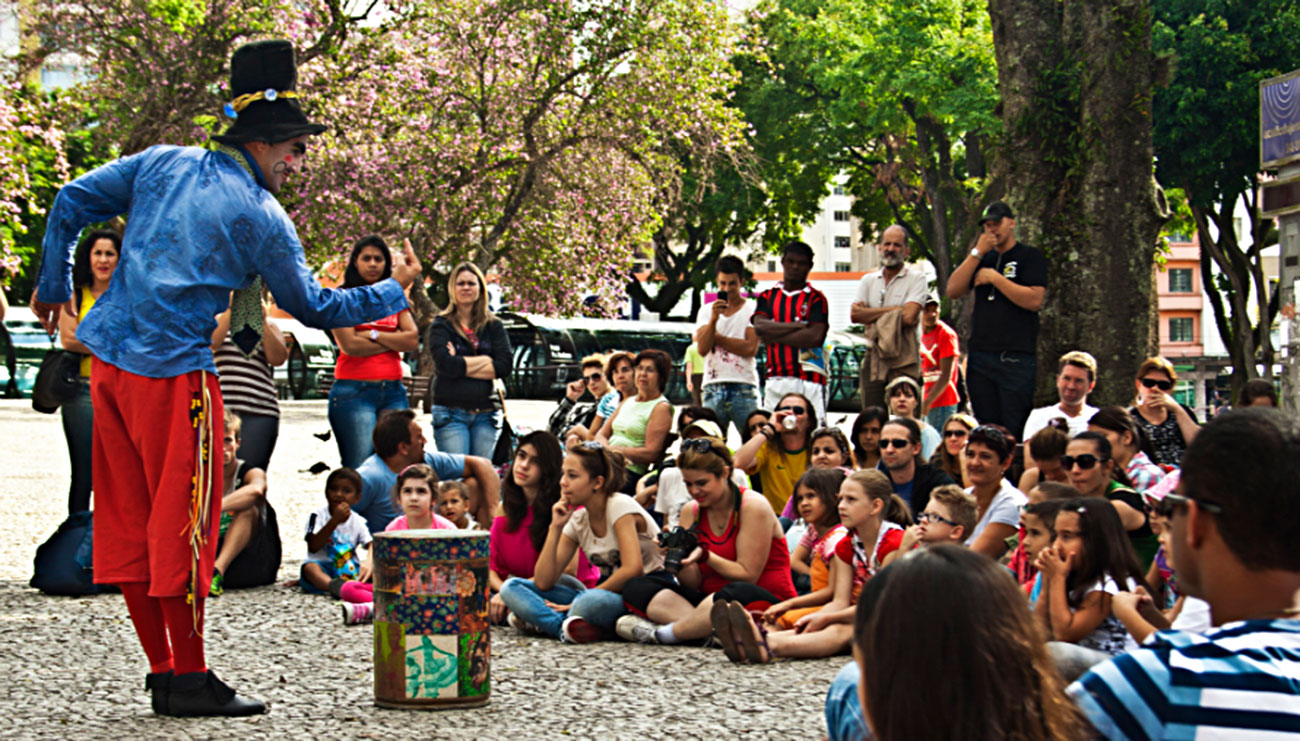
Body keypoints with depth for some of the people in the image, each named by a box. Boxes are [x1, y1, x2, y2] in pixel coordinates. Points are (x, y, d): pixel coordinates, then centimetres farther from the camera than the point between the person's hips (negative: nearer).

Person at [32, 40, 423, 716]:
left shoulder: (163, 164, 9)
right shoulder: (261, 218, -6)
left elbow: (72, 202, 10)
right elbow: (313, 307, 3)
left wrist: (53, 286, 22)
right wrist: (394, 290, 16)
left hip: (110, 359, 7)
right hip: (173, 374, -7)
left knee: (129, 521, 9)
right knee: (181, 524, 0)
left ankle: (162, 671, 16)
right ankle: (188, 681, 4)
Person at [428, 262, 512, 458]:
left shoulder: (494, 326, 12)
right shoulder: (441, 326, 5)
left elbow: (504, 366, -2)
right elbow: (446, 365, -11)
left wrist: (462, 365, -6)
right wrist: (486, 360, -4)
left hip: (486, 414, 2)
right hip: (451, 412, -2)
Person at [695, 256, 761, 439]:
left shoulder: (752, 309, 4)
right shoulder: (707, 310, 14)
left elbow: (751, 348, -8)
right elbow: (702, 349, 1)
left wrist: (717, 338, -1)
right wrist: (713, 319, -12)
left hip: (744, 386, -3)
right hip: (713, 387, 3)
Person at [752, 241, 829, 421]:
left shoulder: (816, 298, 7)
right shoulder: (768, 297, 17)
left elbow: (814, 337, -7)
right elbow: (760, 327, -1)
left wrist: (774, 335, -3)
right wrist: (800, 325, -4)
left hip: (809, 379, -3)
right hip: (775, 378, 3)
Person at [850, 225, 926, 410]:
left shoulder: (916, 278, 1)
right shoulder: (869, 280, 14)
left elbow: (909, 316, -14)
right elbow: (854, 314, 0)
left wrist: (872, 316, -4)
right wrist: (893, 310, -5)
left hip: (903, 360, -4)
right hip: (873, 358, 4)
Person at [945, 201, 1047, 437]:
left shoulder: (1030, 257, 3)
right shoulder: (983, 259, 20)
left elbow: (1035, 300, -11)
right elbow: (953, 291, 6)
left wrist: (994, 278, -9)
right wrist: (977, 253, -1)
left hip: (1016, 358, -5)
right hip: (980, 357, 5)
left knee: (1013, 432, -8)